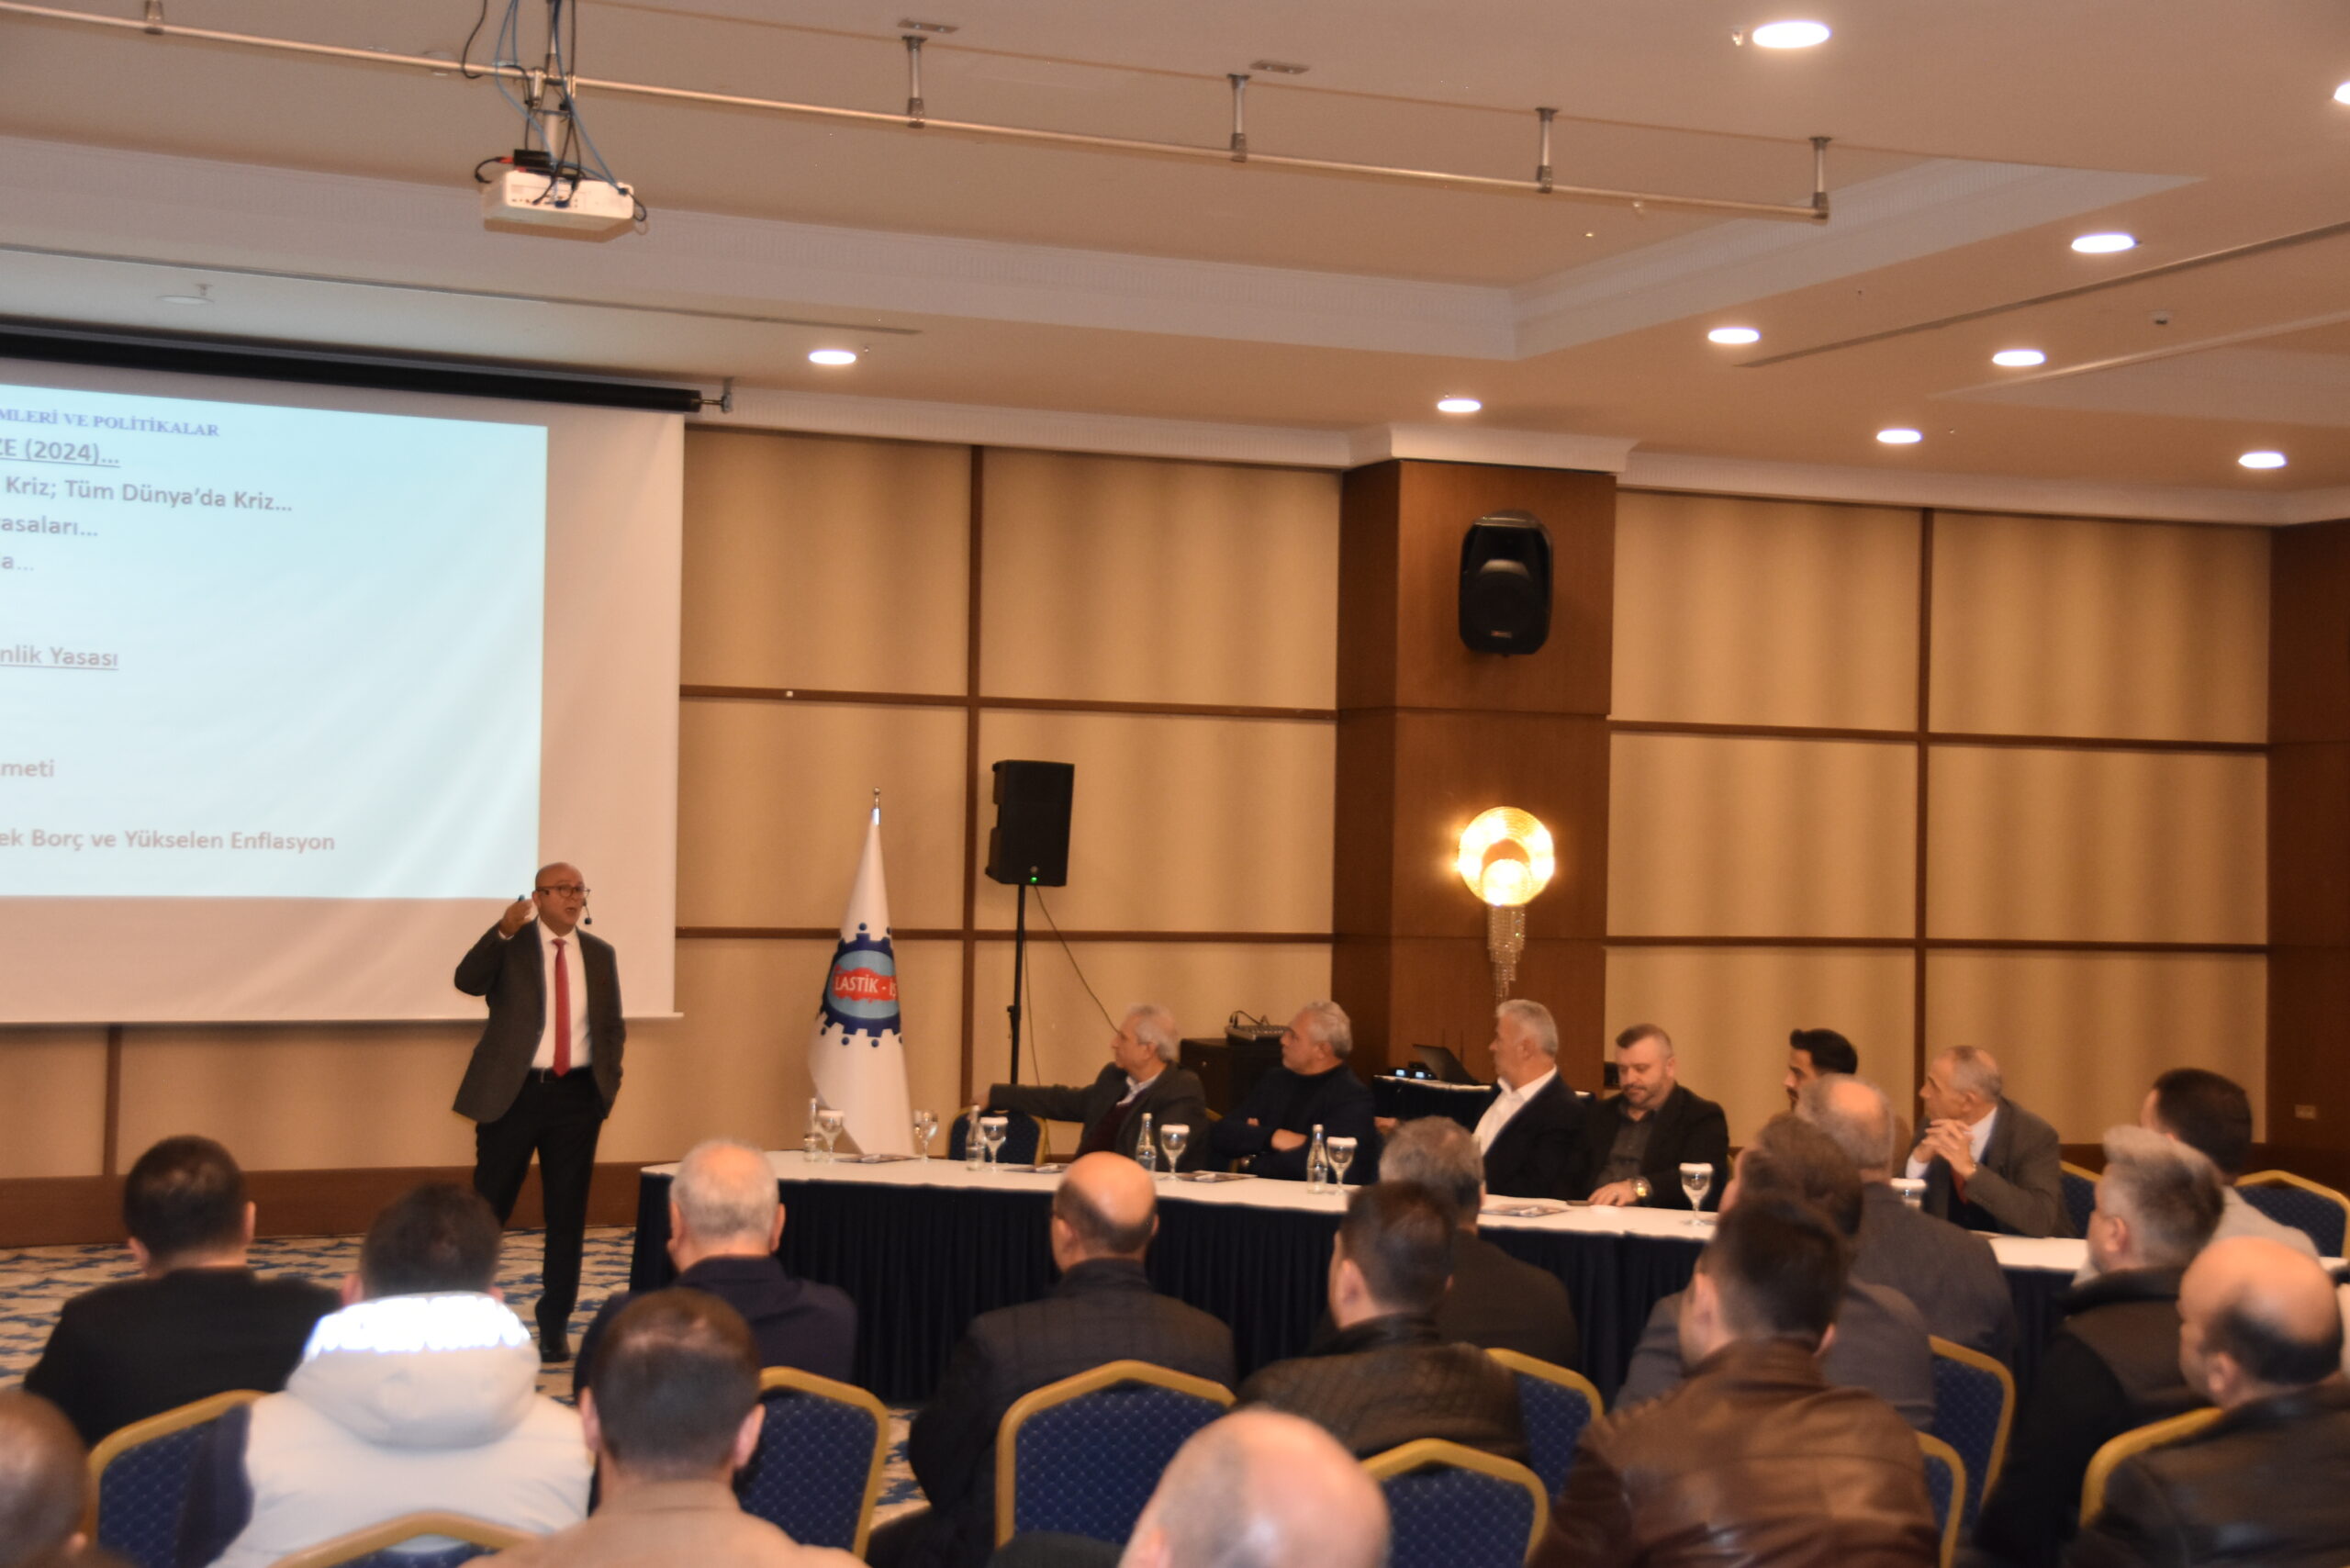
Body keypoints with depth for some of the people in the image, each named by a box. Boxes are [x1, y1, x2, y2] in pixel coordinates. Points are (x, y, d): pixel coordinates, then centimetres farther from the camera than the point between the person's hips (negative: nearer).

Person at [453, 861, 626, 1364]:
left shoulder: (600, 954, 9)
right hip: (513, 1092, -3)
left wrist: (610, 1080, 3)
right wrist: (503, 932, -32)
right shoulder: (510, 944, -1)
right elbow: (468, 981, -19)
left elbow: (612, 1024, 16)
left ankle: (555, 1326, 15)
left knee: (568, 1213, 6)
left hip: (576, 1097, 3)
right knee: (488, 1206, 1)